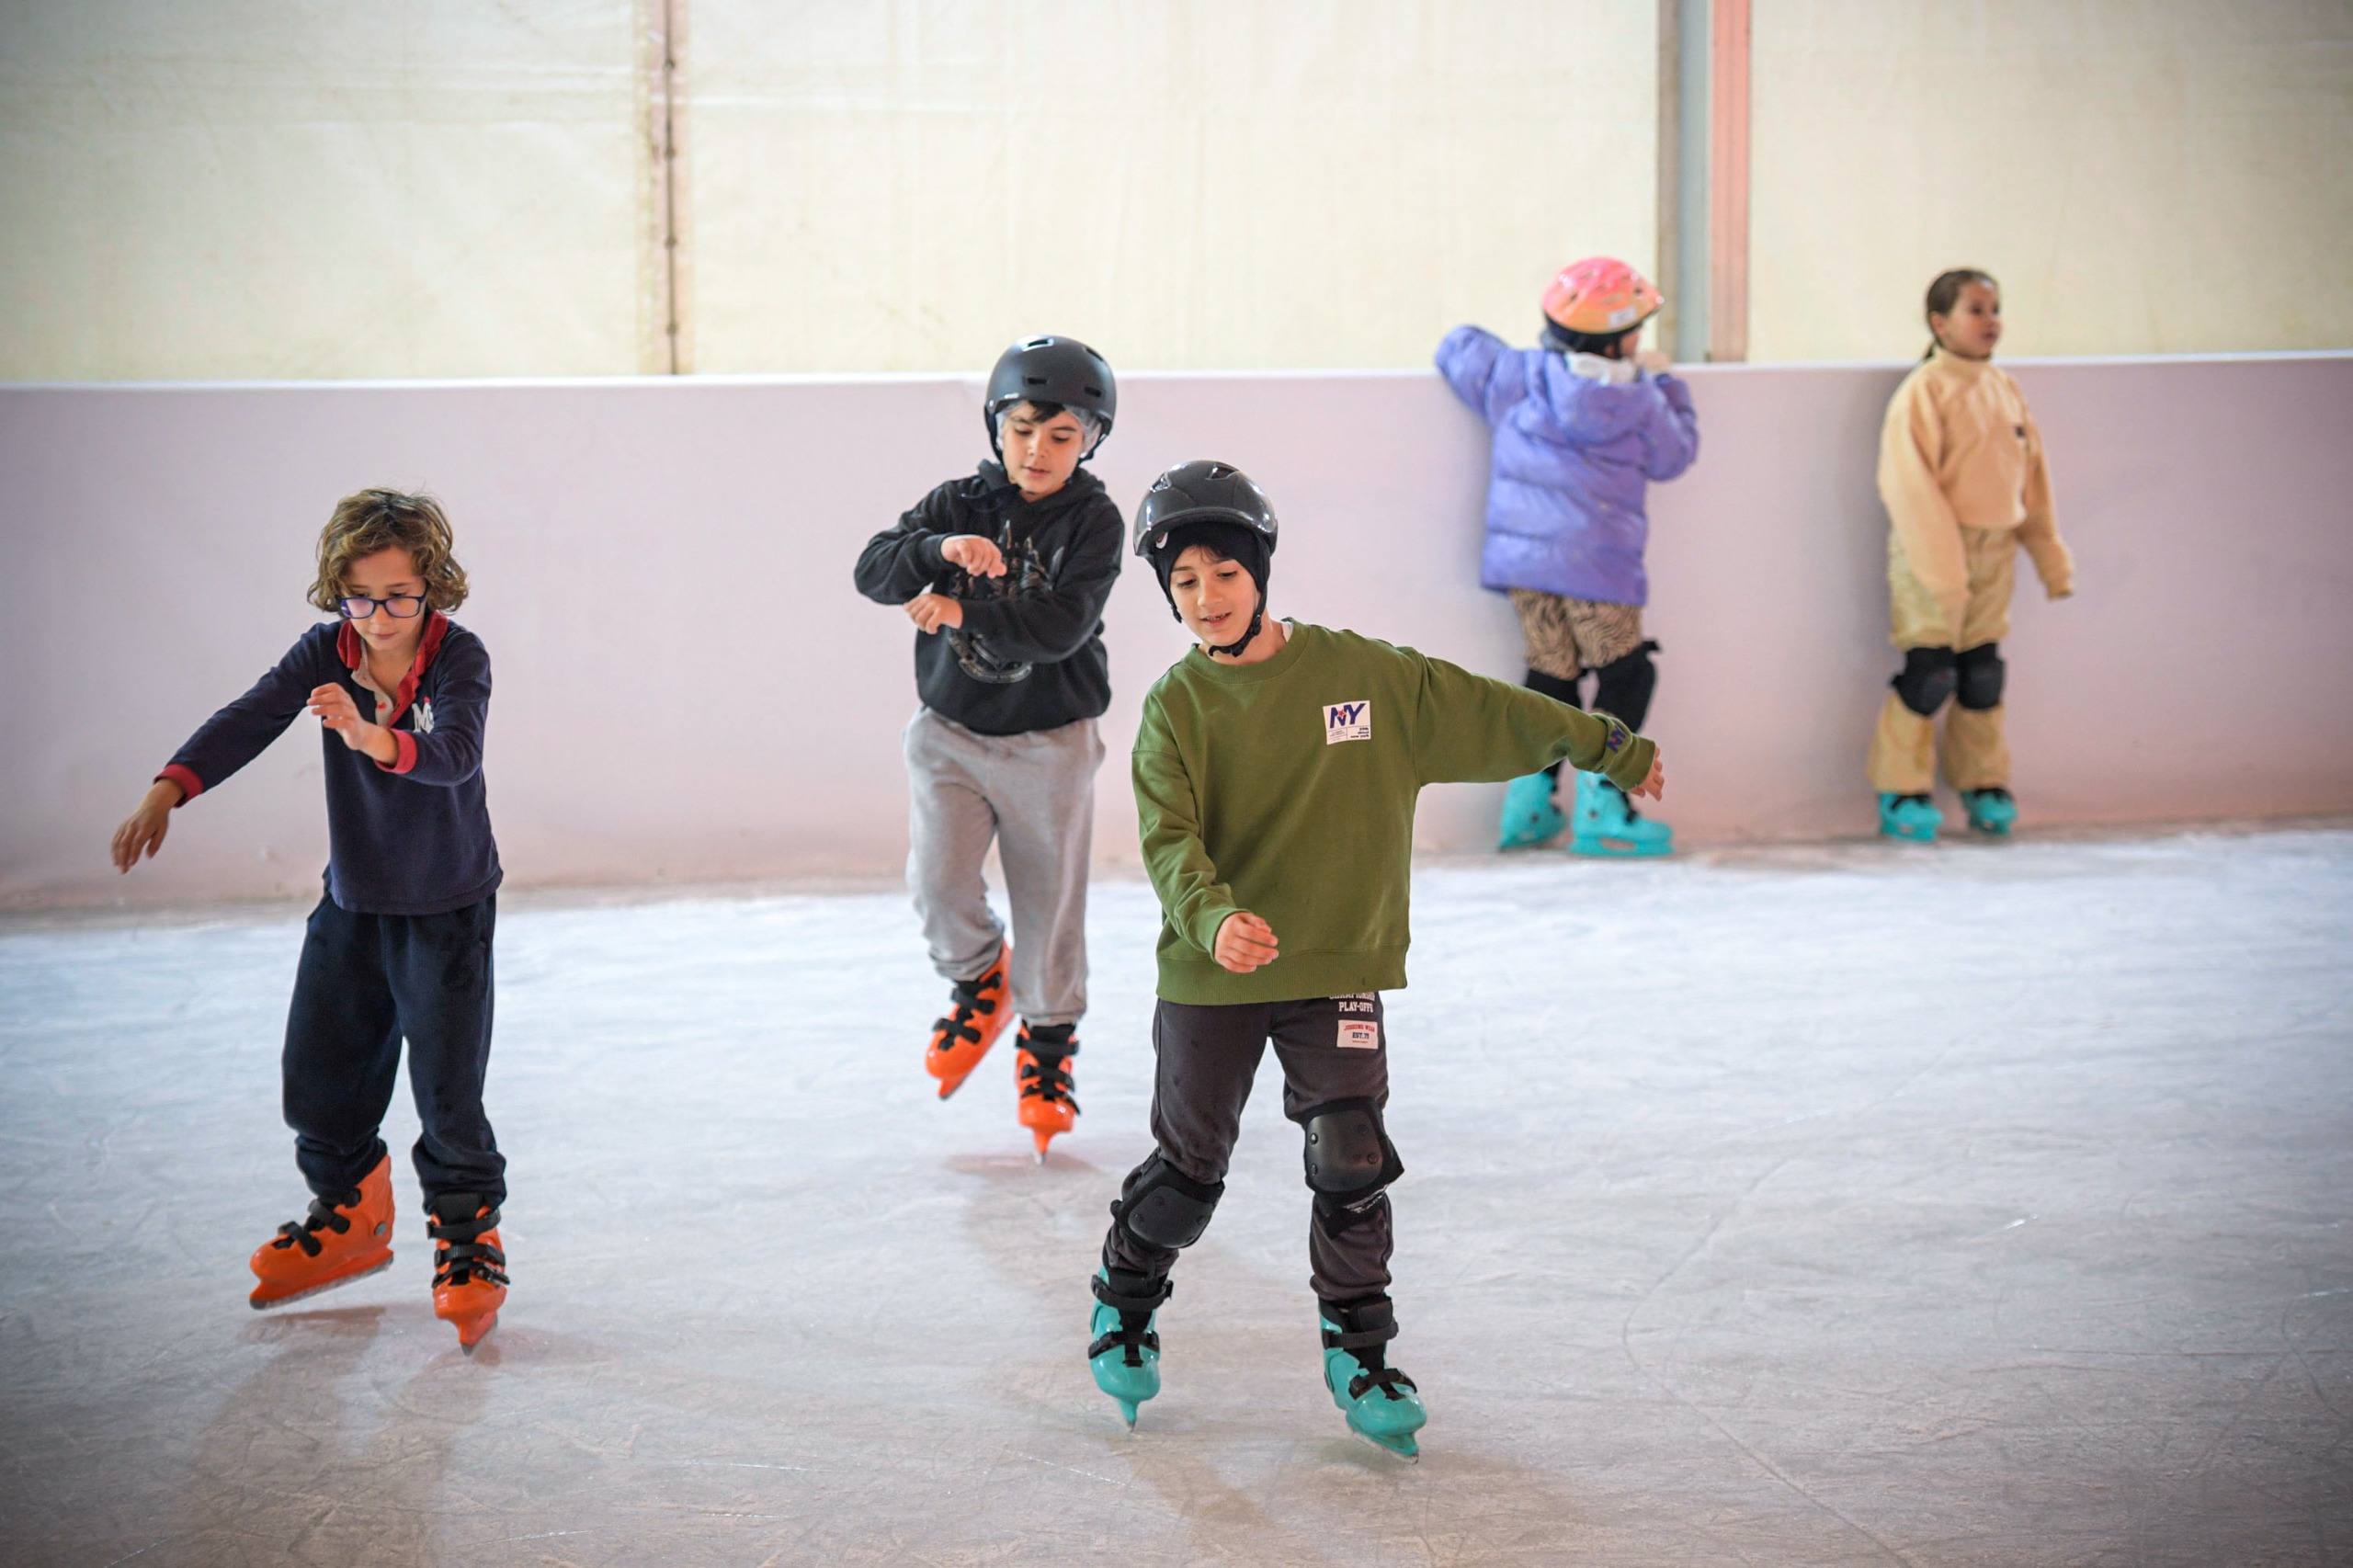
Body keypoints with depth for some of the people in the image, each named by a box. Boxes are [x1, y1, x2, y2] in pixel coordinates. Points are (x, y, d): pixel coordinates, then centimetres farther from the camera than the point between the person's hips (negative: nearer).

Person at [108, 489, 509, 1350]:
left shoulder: (459, 658, -19)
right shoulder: (324, 655, -7)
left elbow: (456, 753, -36)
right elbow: (247, 721, -19)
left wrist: (376, 740, -56)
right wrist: (167, 793, -34)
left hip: (447, 907, -5)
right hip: (352, 900, 5)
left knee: (447, 1088, -5)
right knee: (318, 1070, 13)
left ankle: (467, 1243, 13)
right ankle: (350, 1215, 35)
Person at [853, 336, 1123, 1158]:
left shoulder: (1093, 521, -8)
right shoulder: (960, 503, -1)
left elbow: (1061, 627, -20)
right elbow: (873, 571, -12)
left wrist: (961, 611, -20)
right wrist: (939, 550, -30)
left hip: (1049, 743, -2)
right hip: (951, 730, 2)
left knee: (1050, 906, 5)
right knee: (938, 885, -13)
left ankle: (1047, 1044, 27)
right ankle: (979, 982, 19)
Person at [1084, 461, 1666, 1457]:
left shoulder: (1361, 673, 0)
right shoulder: (1177, 706, -4)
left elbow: (1482, 712, 10)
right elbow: (1170, 841, -15)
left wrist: (1610, 748, 17)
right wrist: (1214, 920, -35)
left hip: (1339, 967, 1)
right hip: (1212, 973, -1)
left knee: (1352, 1169, -6)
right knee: (1187, 1170, 7)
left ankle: (1357, 1353, 11)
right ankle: (1125, 1301, 34)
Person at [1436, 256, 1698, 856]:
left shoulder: (1518, 377, 5)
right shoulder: (1640, 401, -3)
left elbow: (1459, 350, 20)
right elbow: (1675, 454, 11)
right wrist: (1664, 382, 23)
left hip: (1521, 556, 5)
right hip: (1597, 561, -5)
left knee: (1551, 672, 16)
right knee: (1625, 675, 6)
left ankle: (1530, 799, 13)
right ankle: (1601, 806, -1)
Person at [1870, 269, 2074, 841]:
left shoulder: (2005, 391, 11)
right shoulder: (1923, 390, -11)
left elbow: (2033, 480, 18)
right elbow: (1910, 483, -16)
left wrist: (2052, 560, 16)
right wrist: (1942, 566, -21)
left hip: (1993, 552, 6)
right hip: (1931, 552, -6)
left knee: (1982, 673, 11)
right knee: (1929, 672, -6)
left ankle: (1983, 783, 22)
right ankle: (1901, 792, 4)